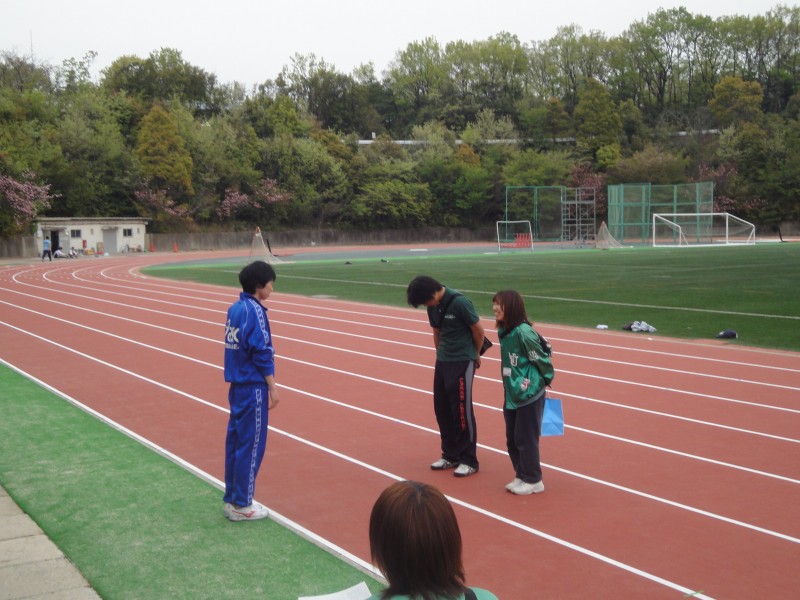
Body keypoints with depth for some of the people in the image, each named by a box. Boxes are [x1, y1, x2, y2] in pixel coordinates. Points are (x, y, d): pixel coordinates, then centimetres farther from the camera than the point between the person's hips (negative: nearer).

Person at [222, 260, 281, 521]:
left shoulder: (235, 308, 8)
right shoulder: (254, 310, -16)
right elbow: (261, 352, -18)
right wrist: (272, 387, -11)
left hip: (237, 385, 8)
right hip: (253, 387, -8)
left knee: (235, 440, 14)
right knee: (251, 444, 0)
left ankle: (231, 498, 23)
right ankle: (241, 505, 7)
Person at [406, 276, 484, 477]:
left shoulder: (459, 302, -19)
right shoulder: (433, 306, 2)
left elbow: (478, 330, -9)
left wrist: (475, 355, 6)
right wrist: (441, 354, 14)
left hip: (462, 363, -7)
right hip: (442, 362, 7)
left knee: (462, 411, -2)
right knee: (442, 410, 11)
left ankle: (469, 461, 9)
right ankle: (450, 455, 24)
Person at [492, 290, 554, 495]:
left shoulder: (523, 332, -20)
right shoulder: (504, 331, 5)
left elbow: (541, 359, -13)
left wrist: (542, 381, 0)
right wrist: (511, 385, 11)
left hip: (529, 396, -8)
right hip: (511, 395, 8)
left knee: (526, 439, 1)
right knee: (512, 440, 14)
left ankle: (533, 481, 15)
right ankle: (521, 476, 28)